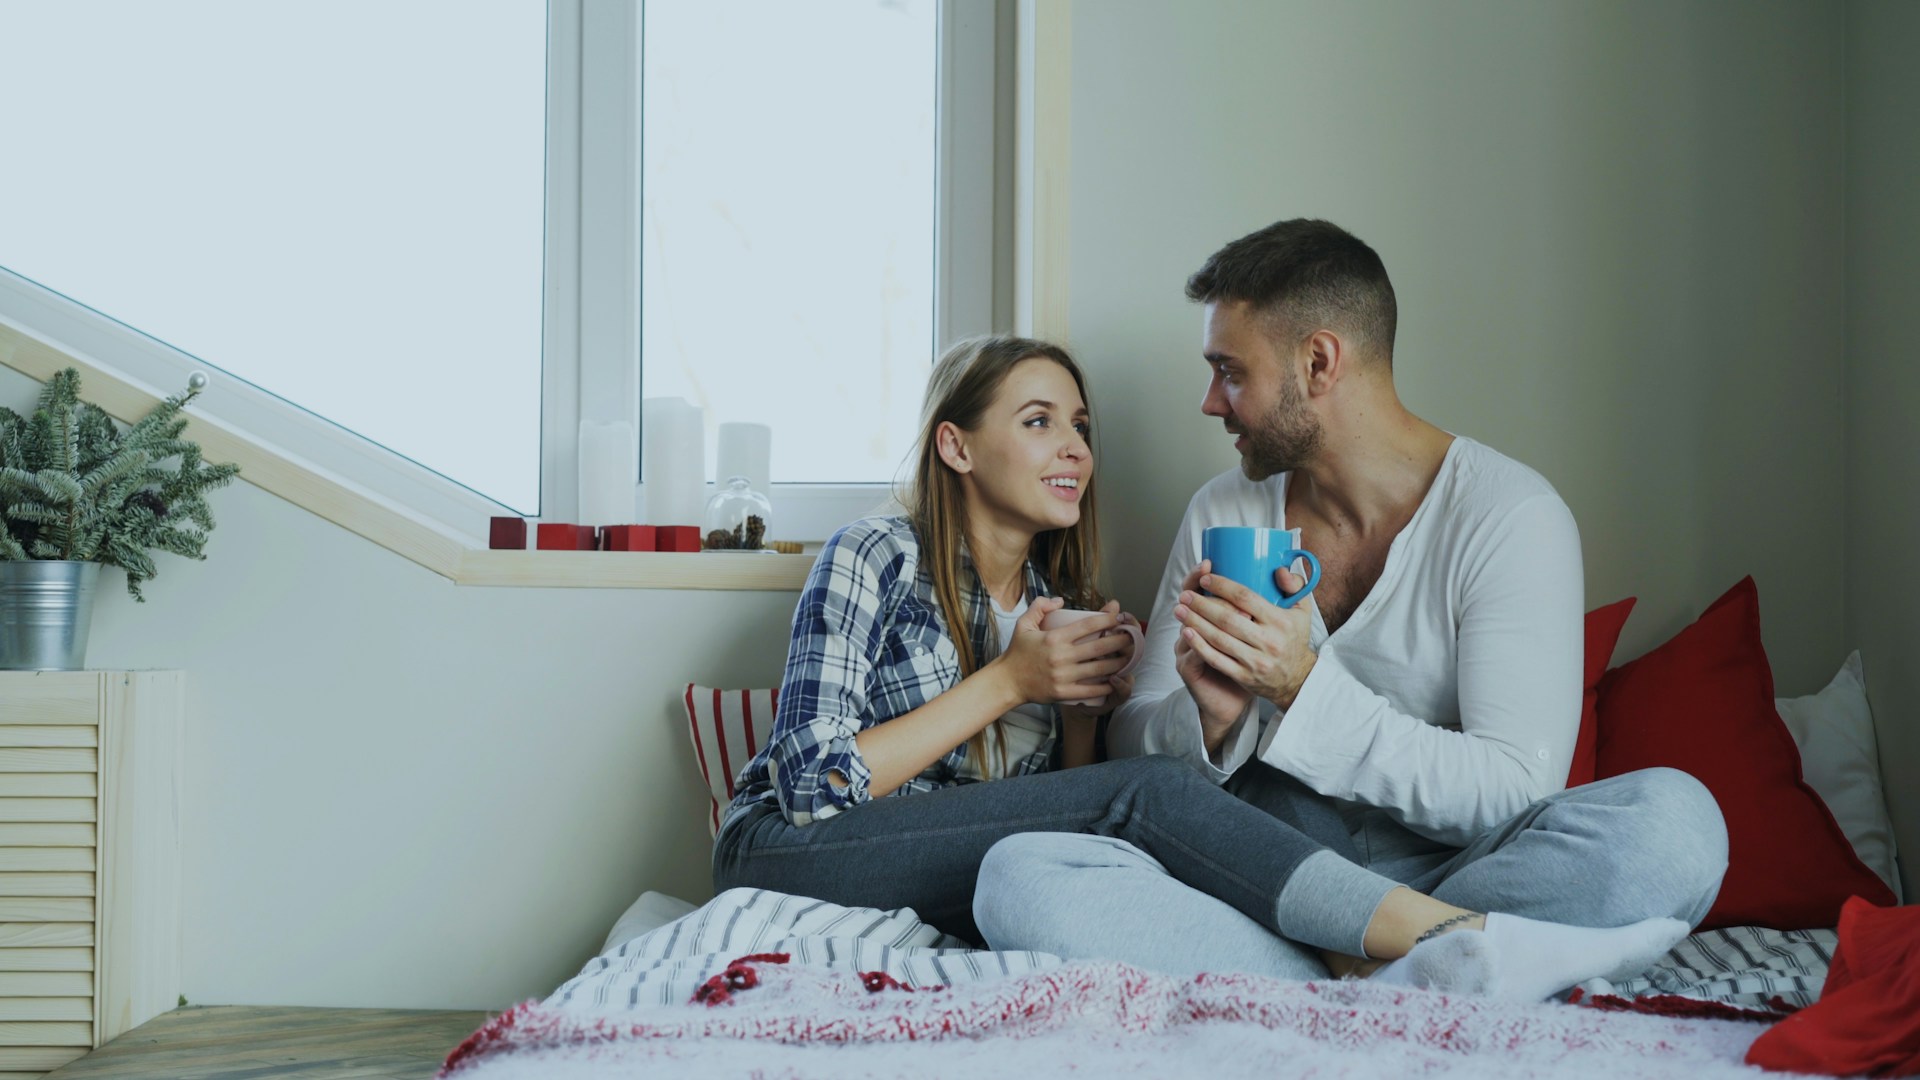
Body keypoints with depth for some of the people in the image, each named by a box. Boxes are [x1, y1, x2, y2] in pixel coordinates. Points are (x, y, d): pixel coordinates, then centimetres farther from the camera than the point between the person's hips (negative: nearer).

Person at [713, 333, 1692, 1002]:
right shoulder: (876, 559, -6)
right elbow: (813, 783, -15)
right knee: (1146, 792, -28)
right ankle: (1455, 946, -38)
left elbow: (1073, 808, 9)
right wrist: (1006, 684, -16)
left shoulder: (1058, 598, 12)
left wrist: (1082, 708, -11)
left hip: (952, 883, 7)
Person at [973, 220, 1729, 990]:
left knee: (1673, 820, -31)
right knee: (1020, 876, -25)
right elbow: (1131, 748, 8)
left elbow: (1516, 792, -14)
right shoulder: (1221, 515, 8)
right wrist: (1211, 720, -15)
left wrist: (1305, 688, -23)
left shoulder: (1512, 517, -6)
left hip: (1447, 877, -2)